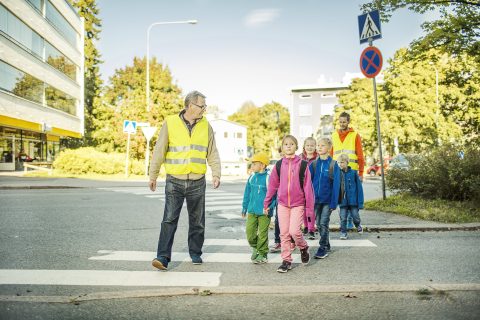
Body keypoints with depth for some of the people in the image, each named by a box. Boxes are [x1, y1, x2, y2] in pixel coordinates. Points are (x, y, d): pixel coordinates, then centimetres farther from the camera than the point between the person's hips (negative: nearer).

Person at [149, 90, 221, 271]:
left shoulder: (206, 126, 6)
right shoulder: (170, 123, -2)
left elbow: (212, 153, 9)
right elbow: (159, 151, 1)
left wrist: (216, 174, -3)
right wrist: (153, 176, 1)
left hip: (197, 182, 3)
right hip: (174, 181, -2)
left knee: (197, 221, 11)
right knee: (169, 220, -6)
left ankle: (195, 253, 26)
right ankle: (163, 257, -2)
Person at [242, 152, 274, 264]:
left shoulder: (269, 177, -11)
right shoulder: (252, 177, 7)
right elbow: (247, 193, 17)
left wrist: (269, 207, -20)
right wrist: (244, 207, 20)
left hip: (264, 212, -5)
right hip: (252, 211, 5)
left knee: (262, 233, 3)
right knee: (250, 231, 2)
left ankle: (262, 254, 18)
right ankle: (255, 248, 27)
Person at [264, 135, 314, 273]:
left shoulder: (303, 165, -5)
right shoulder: (278, 165, 2)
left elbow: (308, 187, -4)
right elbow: (272, 185, 9)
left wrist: (309, 208, -5)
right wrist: (266, 203, 12)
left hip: (298, 204, -3)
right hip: (282, 203, 3)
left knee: (294, 231, -13)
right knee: (284, 233, 5)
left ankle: (303, 247, 19)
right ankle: (286, 260, 17)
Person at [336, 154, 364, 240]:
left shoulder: (353, 173, -5)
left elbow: (359, 187, -2)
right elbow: (335, 187, 3)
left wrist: (360, 202, -5)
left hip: (353, 200, -1)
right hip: (342, 201, 1)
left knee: (355, 216, 6)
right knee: (343, 218, 4)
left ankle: (358, 225, 36)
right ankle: (343, 233, 19)